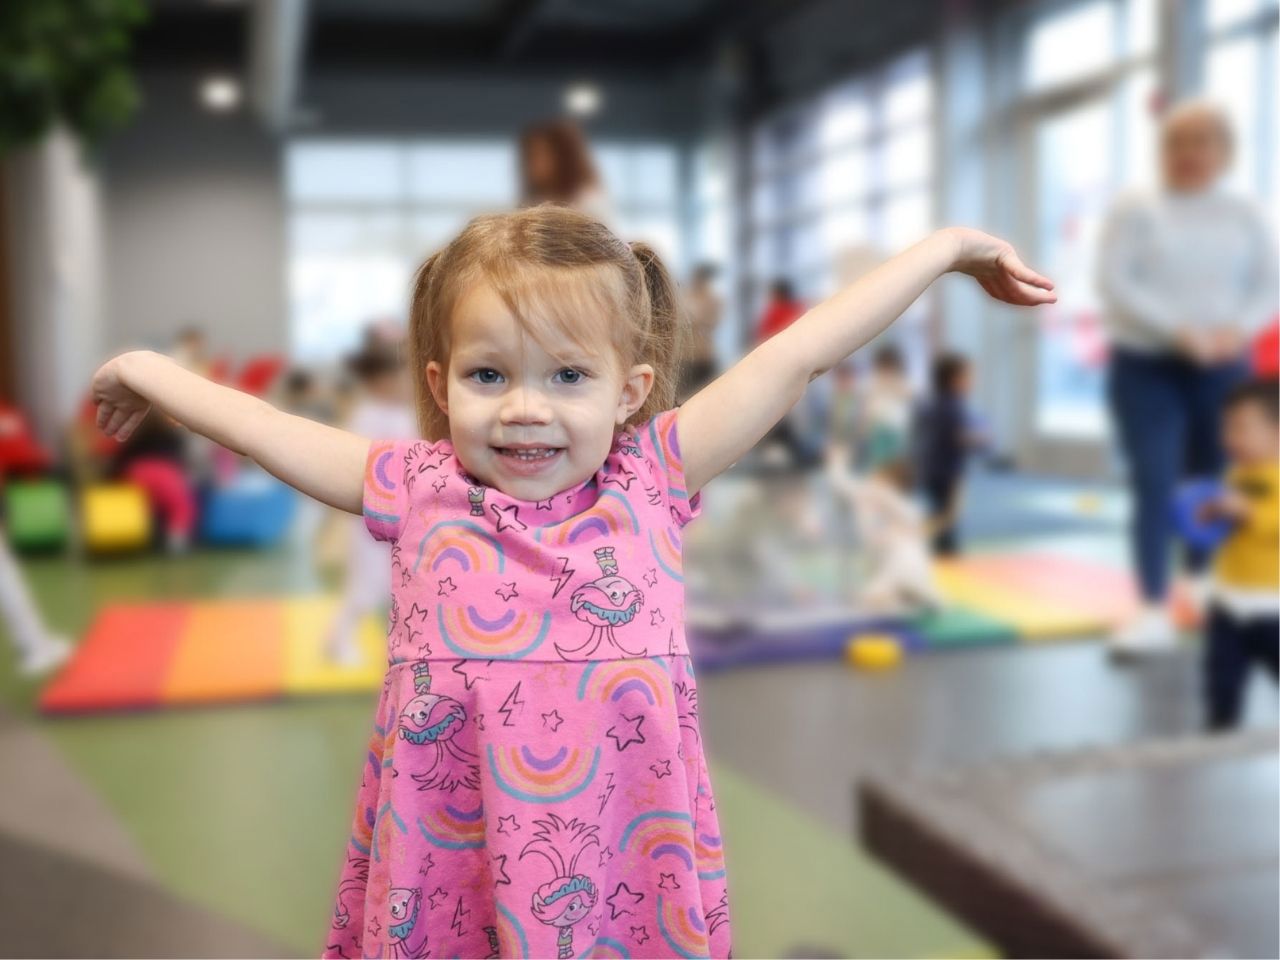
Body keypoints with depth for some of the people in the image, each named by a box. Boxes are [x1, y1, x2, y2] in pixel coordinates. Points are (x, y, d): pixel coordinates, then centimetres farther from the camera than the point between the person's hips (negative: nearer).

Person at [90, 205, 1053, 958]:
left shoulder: (651, 478, -4)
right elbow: (263, 425, 8)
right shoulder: (419, 490, -3)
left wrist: (946, 246, 1)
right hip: (449, 872, 1)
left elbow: (795, 358, -5)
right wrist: (147, 370, 21)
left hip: (623, 869, 0)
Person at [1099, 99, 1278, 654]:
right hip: (1145, 366, -3)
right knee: (1153, 485, -10)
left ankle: (1203, 592, 33)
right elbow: (1114, 284, -11)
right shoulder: (1136, 212, 0)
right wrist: (1178, 331, -22)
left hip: (1222, 369, 3)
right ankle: (1154, 611, -8)